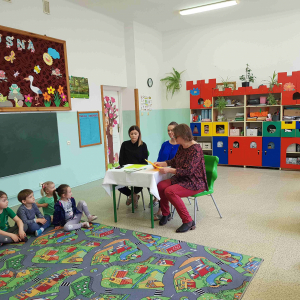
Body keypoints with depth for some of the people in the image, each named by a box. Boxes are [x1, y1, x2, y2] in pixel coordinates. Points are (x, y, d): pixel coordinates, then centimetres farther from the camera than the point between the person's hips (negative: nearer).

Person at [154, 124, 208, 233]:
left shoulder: (195, 149, -20)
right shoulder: (181, 147, 7)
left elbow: (188, 171, -25)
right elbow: (174, 161, 21)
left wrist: (169, 170, -26)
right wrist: (162, 163, 7)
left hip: (195, 183, -9)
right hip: (182, 179, 9)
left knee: (170, 191, -27)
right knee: (161, 186, -9)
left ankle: (188, 222, -15)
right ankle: (166, 214, 14)